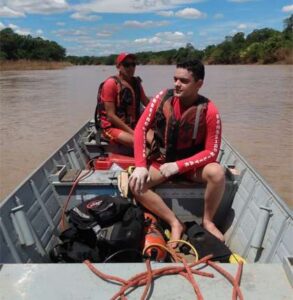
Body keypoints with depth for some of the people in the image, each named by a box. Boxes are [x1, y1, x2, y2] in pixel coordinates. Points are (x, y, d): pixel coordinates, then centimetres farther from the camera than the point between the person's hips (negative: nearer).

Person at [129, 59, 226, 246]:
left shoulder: (209, 111, -20)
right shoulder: (162, 98, -13)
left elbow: (211, 151, -16)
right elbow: (141, 129, -10)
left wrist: (178, 166, -25)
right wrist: (141, 165, -19)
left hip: (192, 164, -2)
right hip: (161, 160, 2)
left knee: (217, 173, -31)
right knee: (135, 183, -23)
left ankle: (207, 221, -5)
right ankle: (175, 223, -12)